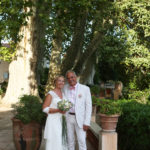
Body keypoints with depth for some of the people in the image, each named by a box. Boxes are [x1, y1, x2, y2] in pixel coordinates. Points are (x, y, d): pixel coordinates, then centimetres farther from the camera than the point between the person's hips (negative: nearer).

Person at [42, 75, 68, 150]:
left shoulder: (63, 94, 11)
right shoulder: (50, 94, -10)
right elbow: (45, 109, -15)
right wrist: (58, 110, -23)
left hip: (61, 121, 7)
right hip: (53, 121, -7)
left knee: (62, 143, 10)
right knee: (53, 143, -3)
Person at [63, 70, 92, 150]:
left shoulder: (85, 89, -10)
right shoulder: (65, 88, 0)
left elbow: (88, 106, -9)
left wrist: (87, 122, -14)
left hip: (80, 118, -3)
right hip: (68, 117, 3)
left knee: (82, 141, -2)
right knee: (70, 140, 10)